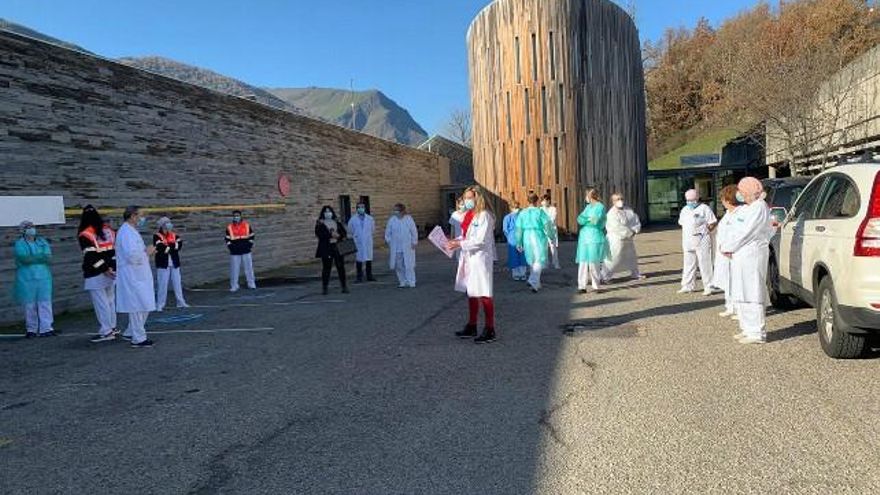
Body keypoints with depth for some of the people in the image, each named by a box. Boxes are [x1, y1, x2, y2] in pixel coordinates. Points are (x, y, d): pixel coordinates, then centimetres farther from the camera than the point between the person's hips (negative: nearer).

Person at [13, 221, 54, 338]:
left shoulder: (42, 242, 13)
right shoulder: (19, 244, 2)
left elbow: (49, 258, -2)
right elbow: (24, 258, -15)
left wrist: (32, 258, -11)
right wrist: (41, 256, -7)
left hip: (43, 277, 3)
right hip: (27, 279, -3)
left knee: (45, 303, -3)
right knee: (29, 305, 1)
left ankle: (46, 328, -2)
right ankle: (31, 329, 13)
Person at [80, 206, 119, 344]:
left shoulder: (85, 235, -12)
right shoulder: (108, 229, 8)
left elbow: (91, 256, -17)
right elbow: (116, 247, 9)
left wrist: (104, 268, -11)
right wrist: (112, 266, 8)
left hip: (96, 275, -7)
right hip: (112, 271, 7)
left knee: (100, 302, -2)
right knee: (110, 300, 17)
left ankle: (106, 331, 0)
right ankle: (112, 327, 25)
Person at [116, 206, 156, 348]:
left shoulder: (131, 231, 17)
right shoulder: (126, 232, -16)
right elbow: (132, 255, -26)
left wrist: (147, 251, 9)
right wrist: (146, 251, -13)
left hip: (139, 275, 11)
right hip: (132, 276, -11)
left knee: (144, 305, 16)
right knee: (138, 306, -4)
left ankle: (131, 332, 27)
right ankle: (138, 338, 4)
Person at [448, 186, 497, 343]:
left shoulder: (484, 216, -13)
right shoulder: (468, 215, 13)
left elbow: (480, 240, -19)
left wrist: (460, 244, -18)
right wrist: (455, 241, 1)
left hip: (480, 258, -9)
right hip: (468, 258, 9)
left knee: (483, 294, -3)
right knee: (471, 293, 14)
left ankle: (490, 330, 5)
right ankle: (471, 327, 24)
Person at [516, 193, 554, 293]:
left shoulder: (522, 213, 5)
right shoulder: (540, 212, -6)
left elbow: (519, 229, 5)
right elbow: (547, 226, -8)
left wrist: (519, 243, 11)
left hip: (527, 238, 4)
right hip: (539, 237, -4)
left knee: (532, 261, 18)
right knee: (539, 261, 0)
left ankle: (536, 283, 20)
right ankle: (533, 281, -16)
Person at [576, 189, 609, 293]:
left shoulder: (600, 207, -3)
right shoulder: (588, 206, 18)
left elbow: (596, 221, -14)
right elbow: (579, 219, 7)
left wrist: (585, 220, 0)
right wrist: (589, 219, -10)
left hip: (595, 238, -6)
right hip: (584, 237, 6)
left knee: (594, 262, -4)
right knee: (583, 262, 0)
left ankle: (596, 286, 6)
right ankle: (582, 286, 0)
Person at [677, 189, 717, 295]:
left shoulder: (704, 208, -3)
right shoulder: (684, 210, 15)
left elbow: (713, 223, -4)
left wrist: (704, 232, -9)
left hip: (702, 241, -6)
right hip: (688, 242, 6)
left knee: (705, 264, -4)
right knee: (689, 264, 10)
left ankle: (708, 287, 1)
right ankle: (688, 286, 18)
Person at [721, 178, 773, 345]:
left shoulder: (759, 208, -12)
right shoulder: (745, 209, 18)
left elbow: (745, 232, -17)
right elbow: (733, 231, 16)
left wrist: (728, 248, -10)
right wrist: (726, 246, 2)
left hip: (753, 254, -10)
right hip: (741, 256, 10)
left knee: (751, 293, -8)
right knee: (741, 293, 14)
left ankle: (757, 333, -4)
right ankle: (747, 329, 23)